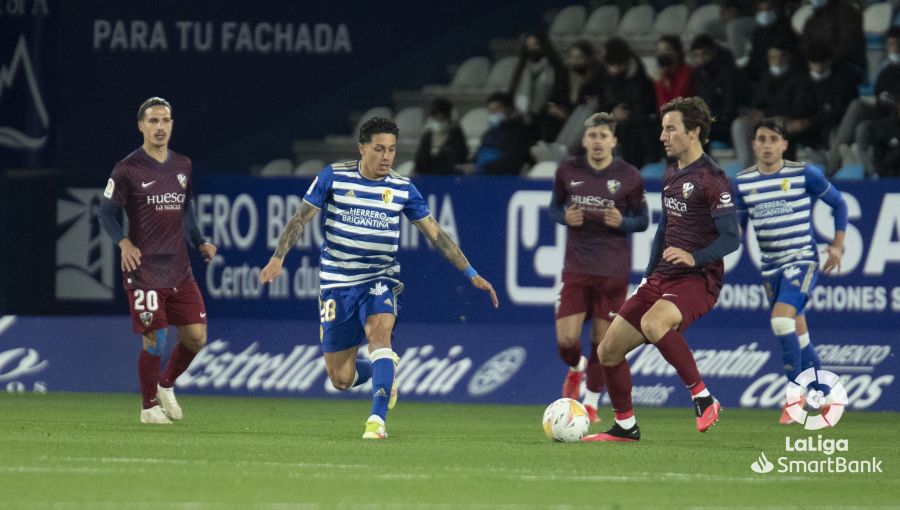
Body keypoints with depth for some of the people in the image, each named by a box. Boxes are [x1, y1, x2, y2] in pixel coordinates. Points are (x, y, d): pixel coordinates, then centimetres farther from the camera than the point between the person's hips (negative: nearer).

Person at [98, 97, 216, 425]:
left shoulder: (182, 166, 11)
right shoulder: (128, 169, -6)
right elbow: (106, 213, -3)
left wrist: (199, 243, 10)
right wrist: (124, 243, -19)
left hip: (179, 269, 5)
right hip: (143, 270, -5)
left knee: (196, 337, 1)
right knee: (155, 341, -8)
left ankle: (166, 385, 27)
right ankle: (149, 406, 11)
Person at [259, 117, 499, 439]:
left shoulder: (402, 188, 1)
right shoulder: (334, 177, -4)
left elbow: (435, 234, 6)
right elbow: (300, 219, -1)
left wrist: (471, 274, 3)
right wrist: (278, 258, -15)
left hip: (379, 282, 0)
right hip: (337, 285, 0)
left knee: (379, 333, -33)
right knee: (341, 379, 0)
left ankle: (378, 419, -34)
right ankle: (383, 368, 35)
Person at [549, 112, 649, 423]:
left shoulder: (628, 177, -3)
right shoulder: (568, 171, 1)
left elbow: (642, 220, 6)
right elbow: (555, 207, 14)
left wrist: (622, 222, -16)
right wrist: (565, 217, -9)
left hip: (613, 269, -1)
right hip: (576, 267, 1)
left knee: (603, 339, 1)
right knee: (566, 339, -7)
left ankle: (591, 402, 18)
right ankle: (576, 368, 29)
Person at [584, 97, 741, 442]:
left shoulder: (711, 179, -11)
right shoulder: (671, 175, 16)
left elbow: (731, 239, -16)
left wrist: (694, 257, -31)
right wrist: (648, 276, 22)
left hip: (698, 280, -9)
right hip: (662, 278, 9)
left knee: (653, 323, -37)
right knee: (609, 350, 3)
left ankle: (703, 398, -23)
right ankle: (625, 427, 18)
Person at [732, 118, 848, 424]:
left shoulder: (805, 174, -7)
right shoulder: (743, 182, 4)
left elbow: (838, 203, 5)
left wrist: (837, 245, -1)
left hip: (802, 259, -5)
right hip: (771, 267, 5)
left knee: (782, 318, -24)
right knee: (797, 333, 10)